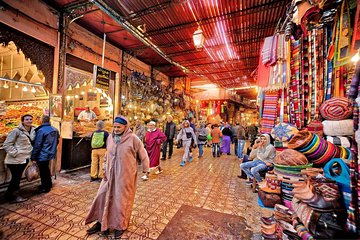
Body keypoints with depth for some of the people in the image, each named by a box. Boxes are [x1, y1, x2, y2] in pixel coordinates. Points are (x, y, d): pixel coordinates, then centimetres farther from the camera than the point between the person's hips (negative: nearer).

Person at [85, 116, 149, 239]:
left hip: (125, 175, -5)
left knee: (122, 200, 12)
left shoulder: (133, 138, -17)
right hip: (110, 174, 5)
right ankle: (101, 222, 38)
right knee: (103, 197, 12)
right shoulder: (110, 137, 1)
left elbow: (142, 154, -8)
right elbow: (107, 155, 14)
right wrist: (105, 169, 12)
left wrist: (145, 169, 1)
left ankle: (121, 226, 36)